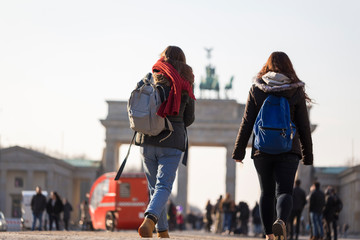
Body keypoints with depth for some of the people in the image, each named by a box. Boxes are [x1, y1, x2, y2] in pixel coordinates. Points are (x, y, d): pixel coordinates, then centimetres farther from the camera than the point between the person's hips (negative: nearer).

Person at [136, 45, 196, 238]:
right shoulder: (186, 85, 4)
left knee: (154, 186, 12)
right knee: (164, 185, -5)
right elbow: (189, 118, 9)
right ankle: (148, 221, -29)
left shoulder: (151, 78, 4)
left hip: (147, 139, 2)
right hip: (172, 142, -2)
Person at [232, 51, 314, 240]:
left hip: (262, 149, 1)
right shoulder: (296, 91, 1)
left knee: (266, 192, 12)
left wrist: (239, 151, 4)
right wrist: (307, 155, 8)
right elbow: (303, 126, 2)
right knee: (284, 191, -5)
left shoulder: (256, 90, 3)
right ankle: (281, 221, -34)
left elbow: (247, 123, 0)